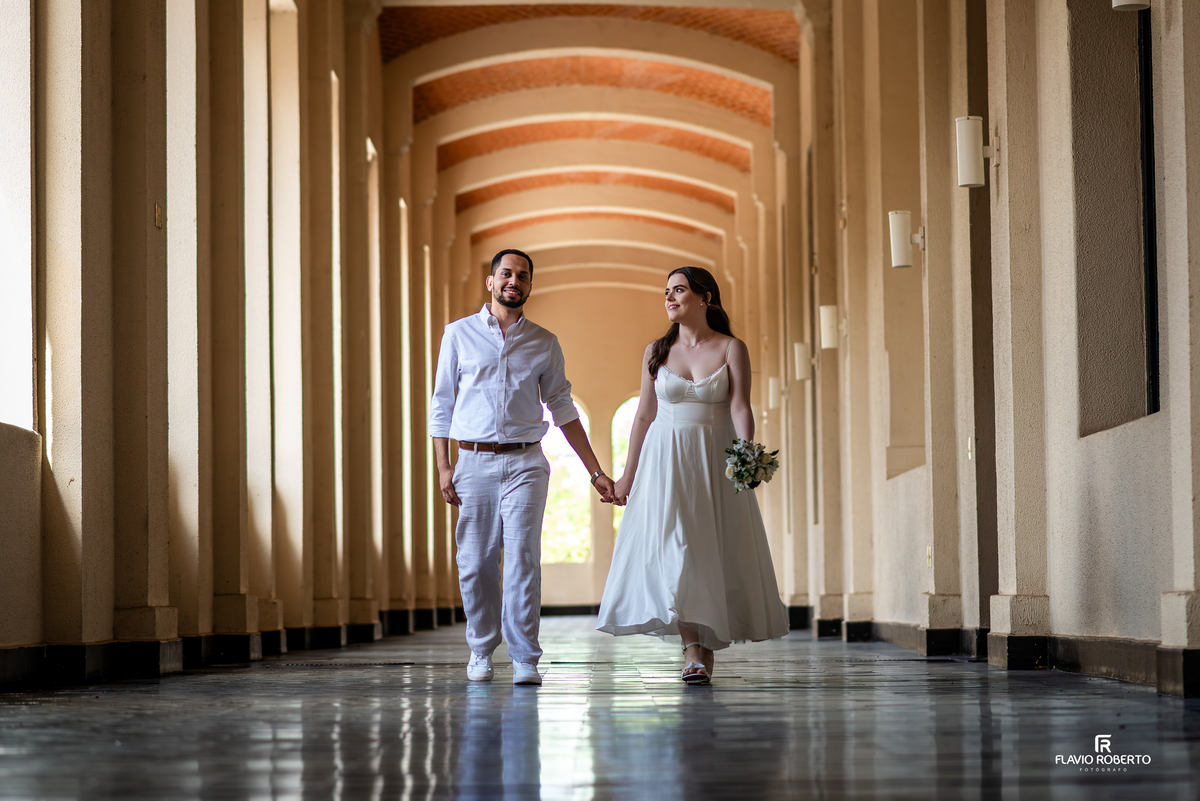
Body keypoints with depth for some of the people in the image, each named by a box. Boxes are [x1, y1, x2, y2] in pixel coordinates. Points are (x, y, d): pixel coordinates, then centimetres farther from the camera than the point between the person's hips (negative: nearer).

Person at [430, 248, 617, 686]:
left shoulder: (544, 343, 9)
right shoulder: (459, 334, 7)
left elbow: (563, 407, 11)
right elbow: (441, 403, 8)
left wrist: (596, 472, 7)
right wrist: (443, 466, 0)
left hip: (525, 462, 0)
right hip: (474, 461, 0)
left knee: (523, 558, -9)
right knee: (476, 562, 2)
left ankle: (525, 659, -5)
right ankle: (481, 650, 20)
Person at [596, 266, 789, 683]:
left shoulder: (731, 349, 0)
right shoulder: (657, 351, 7)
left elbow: (740, 408, -9)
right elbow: (644, 416, 10)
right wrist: (628, 475, 8)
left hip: (714, 461, -1)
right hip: (665, 461, 1)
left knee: (715, 552, 1)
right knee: (672, 548, -12)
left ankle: (709, 645, 14)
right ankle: (692, 651, -16)